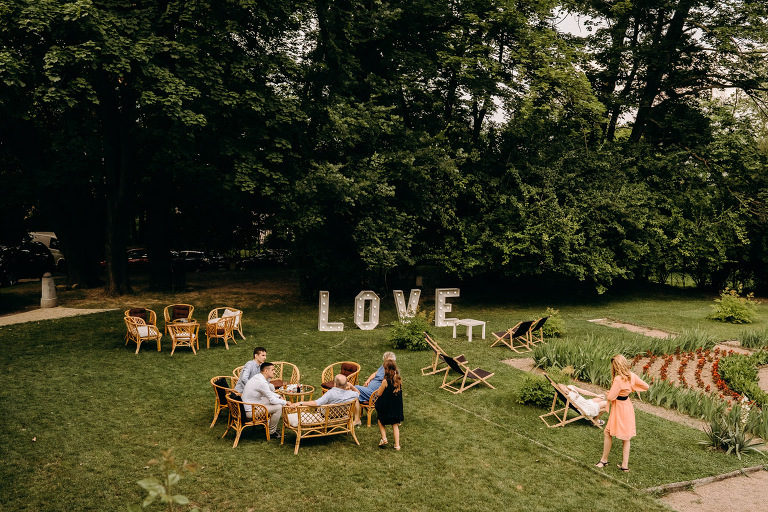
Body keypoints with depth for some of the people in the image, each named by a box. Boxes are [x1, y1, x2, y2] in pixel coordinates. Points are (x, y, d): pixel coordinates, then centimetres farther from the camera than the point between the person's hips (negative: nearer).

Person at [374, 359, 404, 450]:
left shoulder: (385, 381, -21)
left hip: (386, 407, -4)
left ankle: (384, 438, 7)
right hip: (397, 407, 5)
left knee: (381, 422, 20)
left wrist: (380, 387, 7)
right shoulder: (399, 380, -5)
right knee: (395, 425, 14)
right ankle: (397, 445, 11)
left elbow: (379, 394, -12)